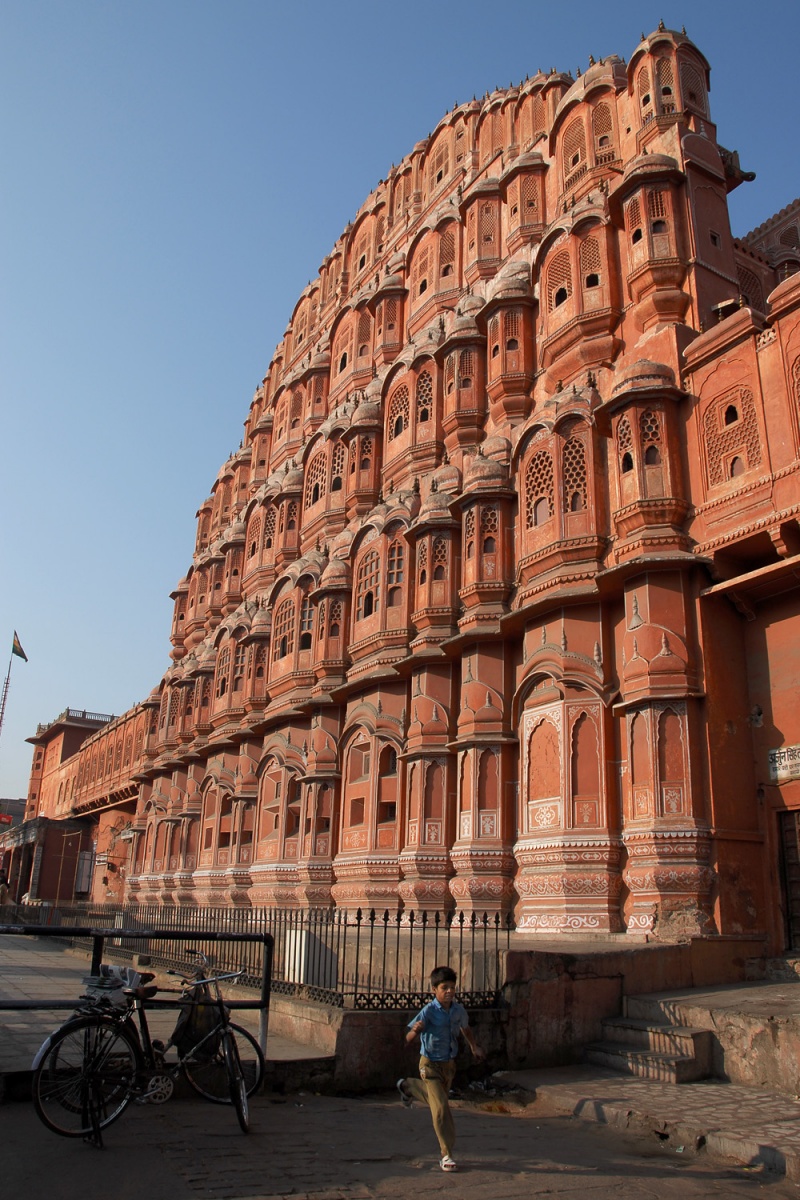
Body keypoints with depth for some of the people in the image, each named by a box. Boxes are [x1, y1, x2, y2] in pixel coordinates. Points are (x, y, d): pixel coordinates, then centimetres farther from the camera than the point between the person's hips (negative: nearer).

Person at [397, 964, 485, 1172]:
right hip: (430, 1065, -6)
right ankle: (446, 1155, 5)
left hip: (449, 1064, 6)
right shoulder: (428, 1011, -23)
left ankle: (407, 1087, 53)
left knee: (435, 1098, 25)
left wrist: (474, 1047, 4)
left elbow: (465, 1029, 16)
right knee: (441, 1107, -10)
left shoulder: (458, 1010, -7)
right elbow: (409, 1038, -26)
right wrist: (415, 1030, -47)